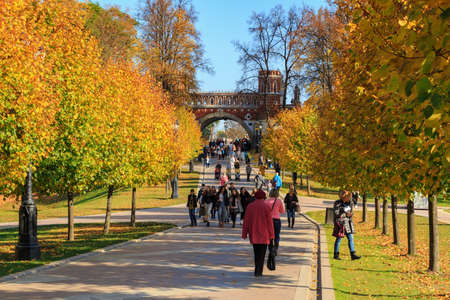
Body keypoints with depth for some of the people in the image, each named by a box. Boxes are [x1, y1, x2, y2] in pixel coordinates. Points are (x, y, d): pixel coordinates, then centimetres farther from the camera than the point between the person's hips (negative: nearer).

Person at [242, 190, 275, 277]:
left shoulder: (250, 206, 1)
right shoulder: (266, 207, -8)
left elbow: (246, 221, 1)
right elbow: (269, 222, -9)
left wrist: (244, 234, 4)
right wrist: (271, 235, -2)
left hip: (253, 234, 3)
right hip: (263, 234, -3)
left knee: (256, 252, 17)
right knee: (262, 253, 3)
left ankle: (258, 270, 20)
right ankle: (258, 272, -5)